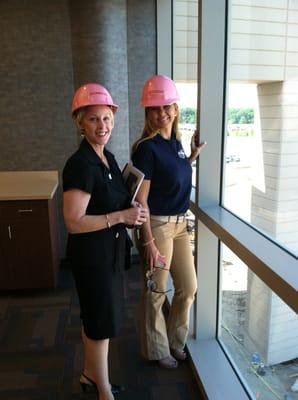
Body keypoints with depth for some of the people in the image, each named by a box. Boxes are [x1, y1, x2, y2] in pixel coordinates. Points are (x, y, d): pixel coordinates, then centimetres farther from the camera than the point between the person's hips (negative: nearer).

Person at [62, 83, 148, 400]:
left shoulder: (107, 157, 5)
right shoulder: (80, 164, -22)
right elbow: (74, 222, -25)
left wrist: (132, 214, 1)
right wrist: (121, 216, -23)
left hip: (110, 250, 8)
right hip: (91, 253, -8)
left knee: (96, 316, 22)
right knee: (102, 320, 8)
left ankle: (89, 373, 44)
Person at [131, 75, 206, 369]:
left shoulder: (175, 142, 7)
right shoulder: (147, 147, -16)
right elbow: (140, 199, -18)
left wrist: (193, 156, 9)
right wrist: (148, 241, -19)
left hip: (179, 224, 8)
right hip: (157, 225, -8)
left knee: (188, 287, 16)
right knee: (156, 292, 9)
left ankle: (174, 341, 38)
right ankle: (156, 350, 31)